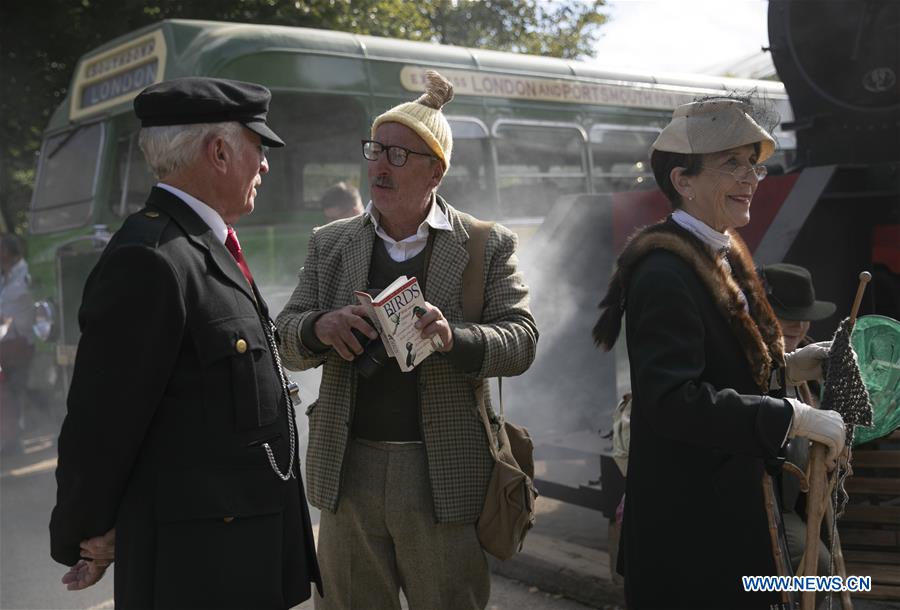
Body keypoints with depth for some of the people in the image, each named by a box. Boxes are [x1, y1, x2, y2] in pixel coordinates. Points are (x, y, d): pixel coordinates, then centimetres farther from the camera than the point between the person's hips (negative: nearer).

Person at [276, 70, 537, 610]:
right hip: (348, 473, 3)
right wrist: (319, 328, -17)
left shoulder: (489, 246, 0)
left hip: (445, 478, -2)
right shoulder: (329, 244, 8)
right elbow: (285, 339, 7)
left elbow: (522, 340, -5)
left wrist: (453, 338, -26)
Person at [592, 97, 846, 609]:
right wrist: (794, 417, -25)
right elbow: (673, 401, -30)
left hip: (734, 505, 10)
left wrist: (785, 367, 1)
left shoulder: (723, 255, 10)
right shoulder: (665, 273, -22)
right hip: (690, 522, -10)